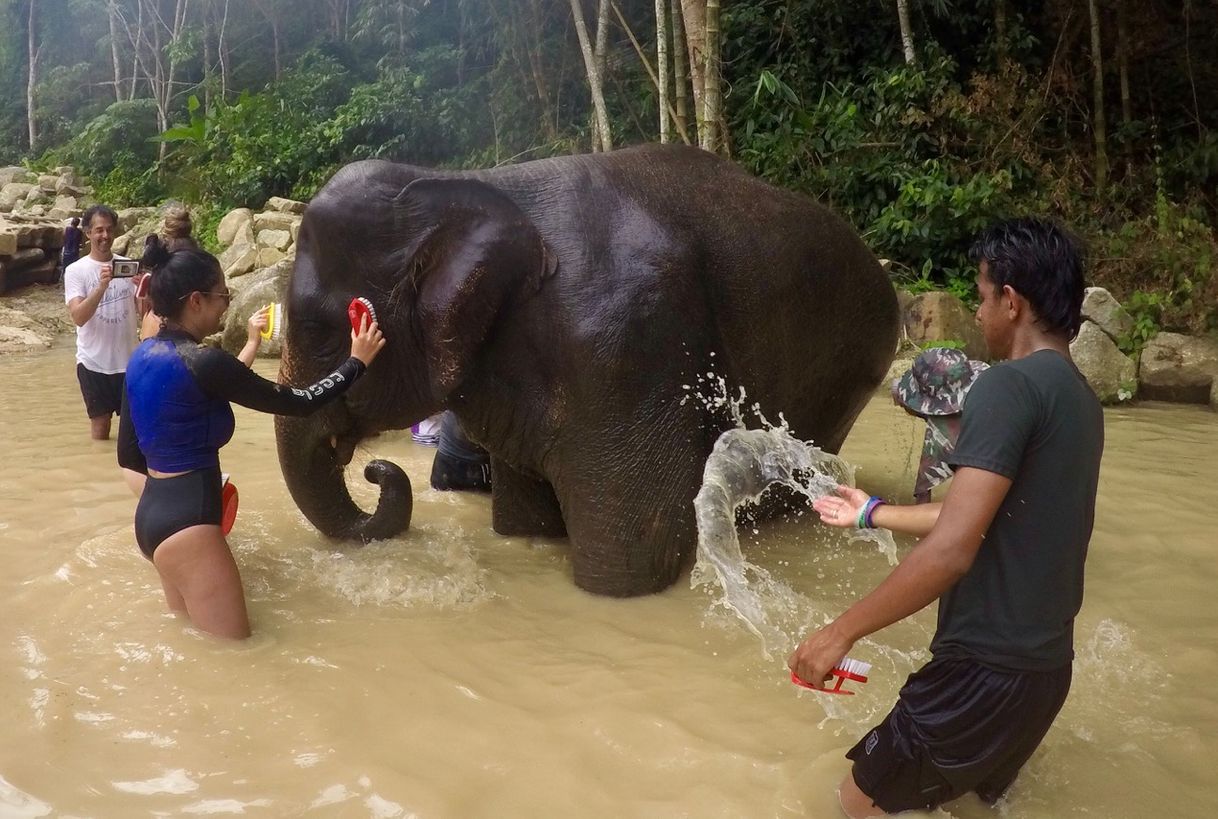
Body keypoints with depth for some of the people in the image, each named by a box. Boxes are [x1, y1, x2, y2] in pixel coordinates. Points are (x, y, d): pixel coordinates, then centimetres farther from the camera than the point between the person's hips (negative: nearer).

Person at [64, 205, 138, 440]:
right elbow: (78, 317, -19)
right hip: (94, 362, -2)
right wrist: (102, 286, -31)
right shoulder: (76, 270, -7)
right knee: (100, 423, 8)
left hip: (128, 359, 2)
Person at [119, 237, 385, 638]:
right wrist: (356, 361, 1)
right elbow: (299, 403, -12)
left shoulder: (144, 355, 8)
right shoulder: (204, 361, -19)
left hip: (152, 513, 10)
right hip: (187, 522, -10)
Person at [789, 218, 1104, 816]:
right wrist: (873, 514, 27)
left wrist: (842, 632, -18)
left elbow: (952, 550, -27)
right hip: (1044, 665, 9)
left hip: (988, 668, -9)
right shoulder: (1080, 399, 9)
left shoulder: (1009, 386, -20)